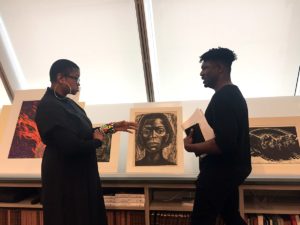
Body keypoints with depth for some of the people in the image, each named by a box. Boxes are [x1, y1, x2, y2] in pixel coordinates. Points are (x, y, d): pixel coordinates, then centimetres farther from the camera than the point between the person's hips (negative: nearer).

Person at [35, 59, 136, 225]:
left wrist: (111, 127, 6)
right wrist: (97, 140, -11)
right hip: (64, 178, -9)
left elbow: (83, 133, 12)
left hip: (81, 174, 9)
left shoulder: (67, 102, 8)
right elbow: (71, 146, -28)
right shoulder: (48, 107, -22)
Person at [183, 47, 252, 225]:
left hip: (220, 171, -10)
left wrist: (192, 147, -15)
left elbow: (224, 143, -29)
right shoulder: (234, 94, 13)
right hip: (230, 168, 10)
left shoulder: (223, 98, -20)